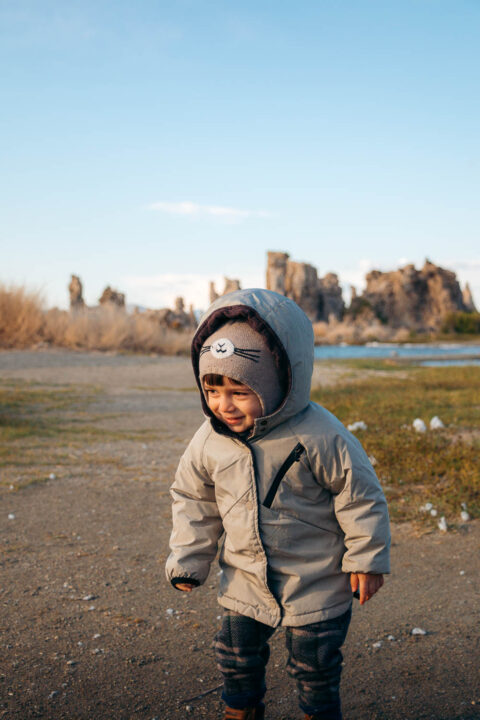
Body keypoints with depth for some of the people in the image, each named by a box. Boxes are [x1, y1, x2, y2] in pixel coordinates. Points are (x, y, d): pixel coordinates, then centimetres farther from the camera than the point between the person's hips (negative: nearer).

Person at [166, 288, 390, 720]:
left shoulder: (320, 437, -24)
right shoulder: (209, 441, -10)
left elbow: (361, 496, -12)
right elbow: (193, 501, 6)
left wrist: (367, 560, -6)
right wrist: (187, 562, 4)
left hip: (315, 584, -4)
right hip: (244, 582, 4)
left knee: (314, 666, 11)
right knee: (237, 657, 17)